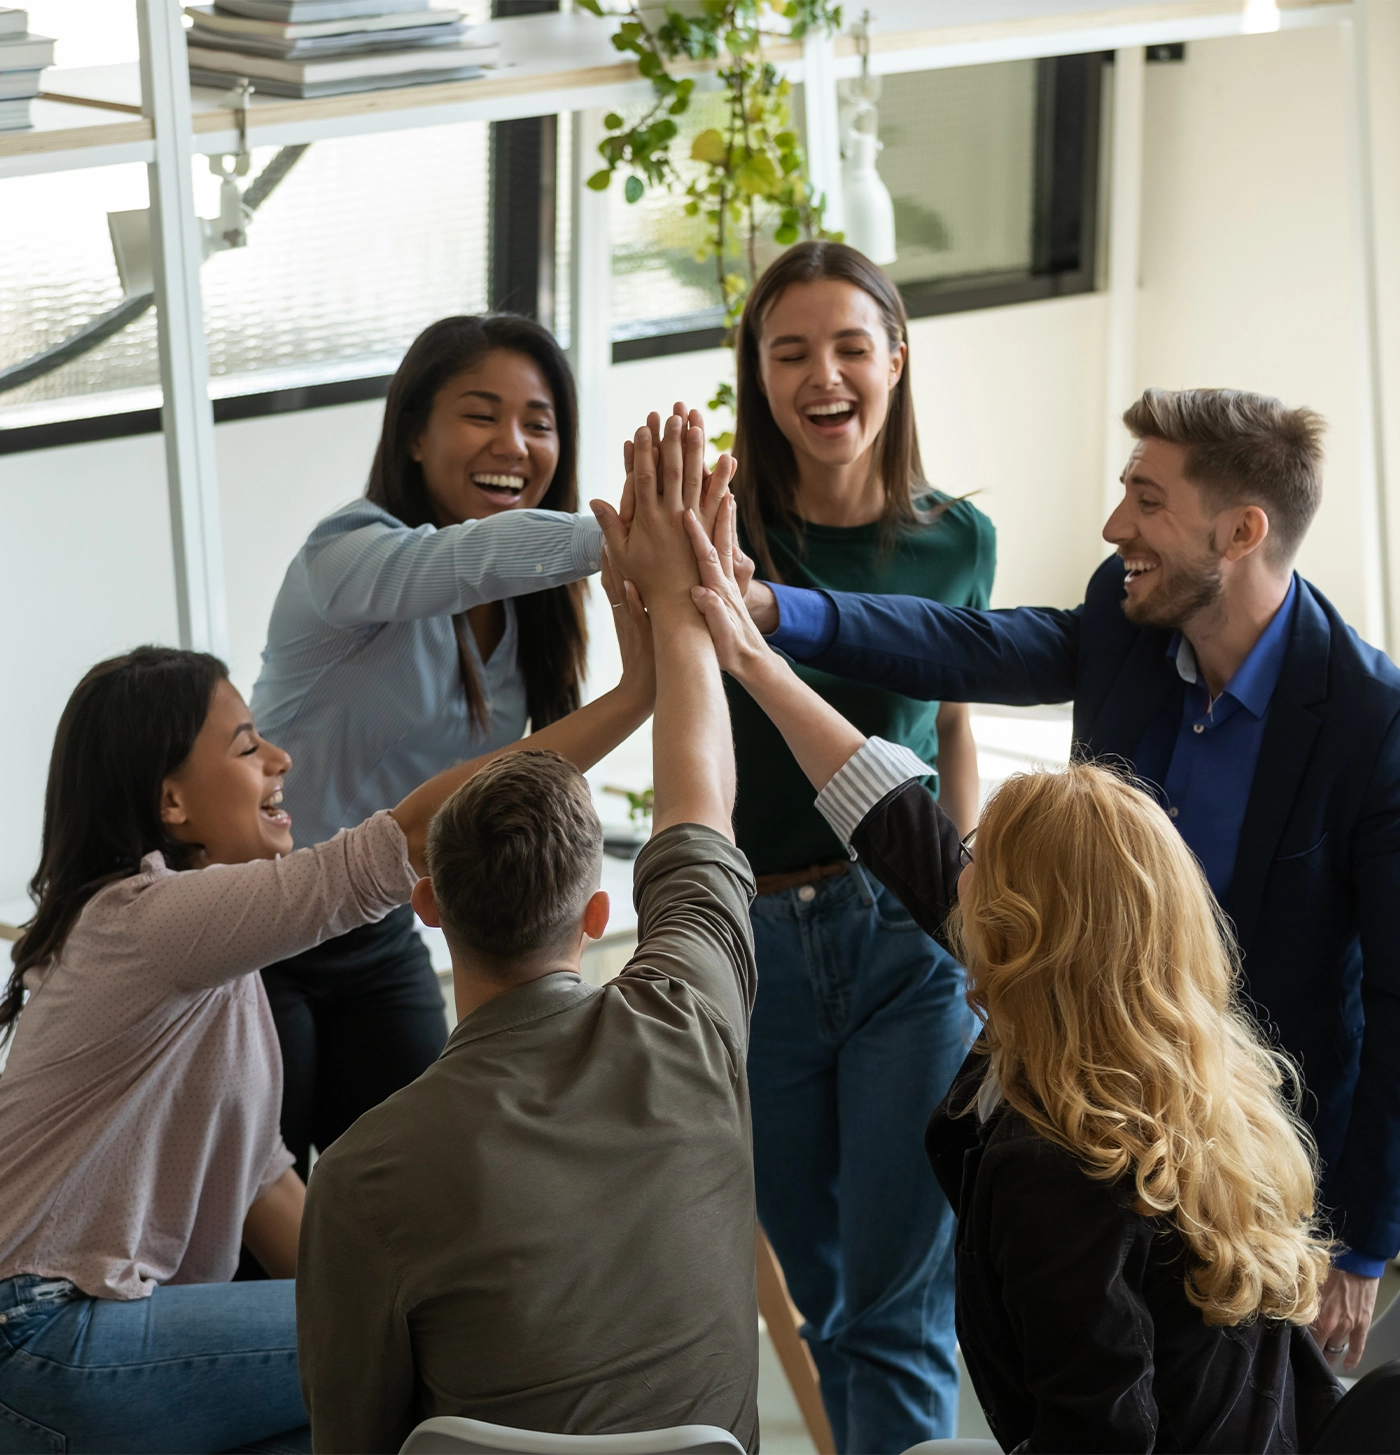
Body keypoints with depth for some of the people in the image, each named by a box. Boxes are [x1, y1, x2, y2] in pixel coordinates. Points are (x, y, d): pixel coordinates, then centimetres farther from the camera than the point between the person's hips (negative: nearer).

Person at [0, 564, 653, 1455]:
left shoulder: (208, 945, 13)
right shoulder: (144, 922, -19)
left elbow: (257, 1172, 13)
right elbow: (417, 833, -25)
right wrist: (638, 691, -25)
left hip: (118, 1316, 9)